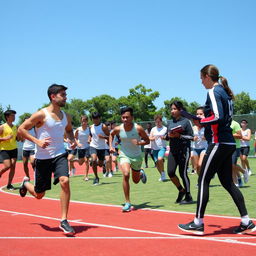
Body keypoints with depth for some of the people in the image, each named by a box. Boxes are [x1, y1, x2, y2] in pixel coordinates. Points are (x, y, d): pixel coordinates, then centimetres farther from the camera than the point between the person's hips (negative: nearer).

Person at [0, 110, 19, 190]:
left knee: (13, 166, 0)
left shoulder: (15, 127, 10)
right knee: (7, 166, -14)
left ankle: (9, 184, 9)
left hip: (14, 149, 5)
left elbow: (17, 138, 17)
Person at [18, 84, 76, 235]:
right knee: (39, 195, 9)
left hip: (60, 155, 3)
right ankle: (26, 183, 47)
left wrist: (72, 140, 4)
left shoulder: (66, 116, 5)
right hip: (43, 157, -3)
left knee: (65, 182, -23)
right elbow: (21, 129, -9)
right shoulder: (41, 115, -12)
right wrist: (37, 141, -20)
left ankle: (64, 221, -11)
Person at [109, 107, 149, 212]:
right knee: (125, 174, -27)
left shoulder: (138, 128, -17)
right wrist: (111, 146, -1)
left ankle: (141, 174, 55)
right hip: (124, 155, 0)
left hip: (137, 156, 0)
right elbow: (111, 134, 12)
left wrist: (139, 143, -26)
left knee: (136, 180, 15)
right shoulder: (118, 129, -12)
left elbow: (147, 140, -7)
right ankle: (127, 203, -18)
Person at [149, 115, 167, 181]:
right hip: (155, 148, 4)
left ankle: (163, 173, -8)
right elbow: (150, 138, 6)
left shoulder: (165, 128, 5)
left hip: (162, 147, -4)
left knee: (160, 159, -27)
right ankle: (162, 176, 20)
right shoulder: (153, 129, 12)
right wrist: (153, 138, -17)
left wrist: (164, 137, -16)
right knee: (157, 162, 2)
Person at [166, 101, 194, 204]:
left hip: (184, 150, -6)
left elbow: (191, 137, -6)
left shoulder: (186, 121, -5)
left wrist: (179, 136, -18)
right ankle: (181, 190, 21)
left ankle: (188, 197, 11)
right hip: (173, 150, 6)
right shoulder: (170, 122, 13)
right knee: (170, 172, -3)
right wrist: (169, 136, -4)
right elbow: (167, 137, 19)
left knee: (183, 173, -3)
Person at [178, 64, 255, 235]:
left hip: (219, 143, -9)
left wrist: (201, 122, -10)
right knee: (227, 182, 13)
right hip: (228, 143, 9)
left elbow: (218, 117, -23)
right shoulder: (225, 92, 17)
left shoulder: (213, 92, -11)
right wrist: (205, 122, 14)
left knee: (203, 181, -2)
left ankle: (198, 223, 3)